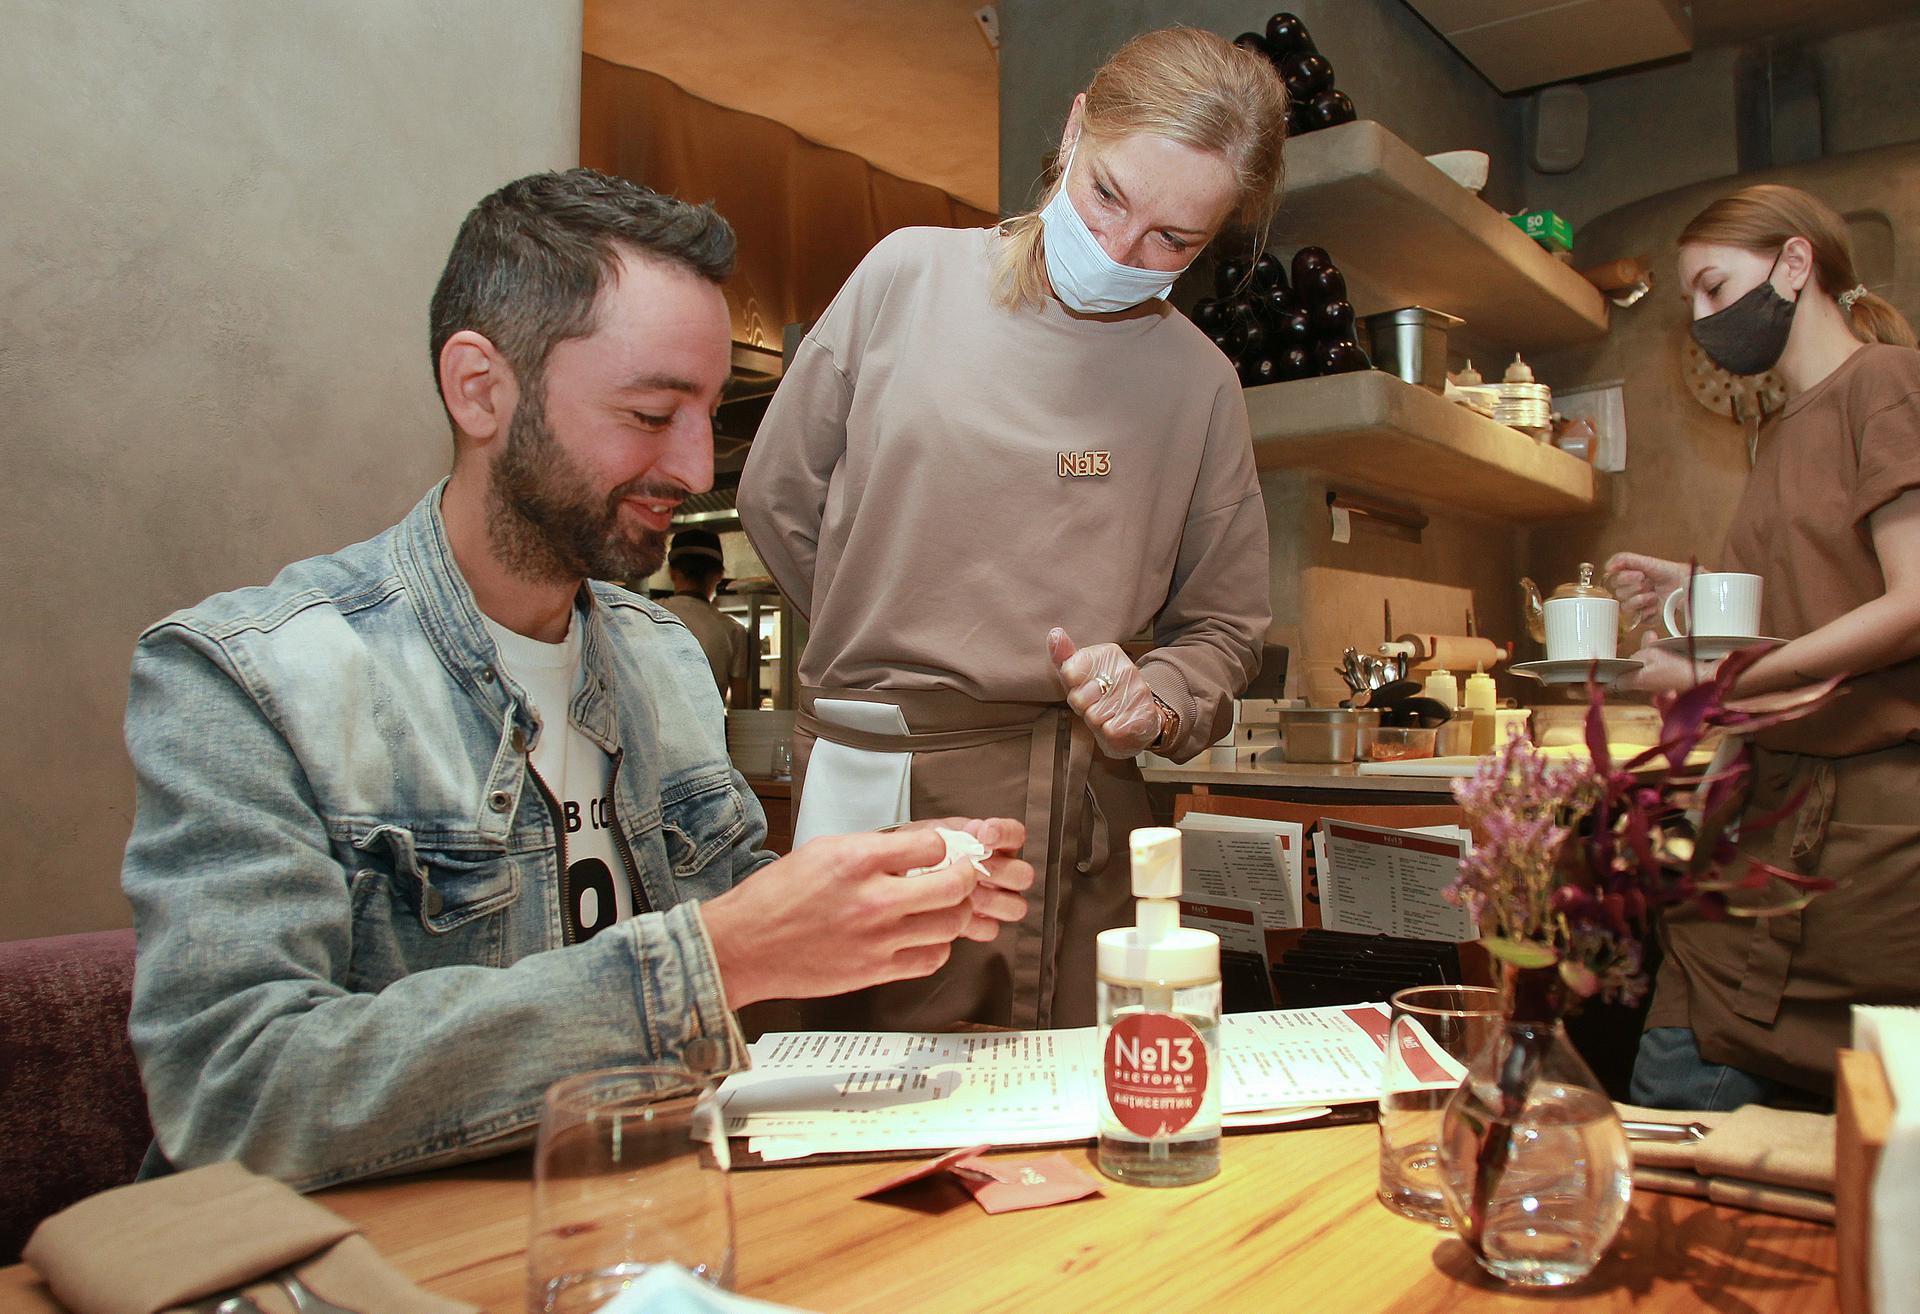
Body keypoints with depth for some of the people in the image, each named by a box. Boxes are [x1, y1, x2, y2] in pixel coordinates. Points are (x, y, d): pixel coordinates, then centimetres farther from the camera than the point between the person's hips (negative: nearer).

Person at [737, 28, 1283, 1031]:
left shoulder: (1200, 383, 3)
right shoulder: (910, 274, 1)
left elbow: (1222, 629, 12)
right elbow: (778, 497, 10)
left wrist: (1151, 704, -9)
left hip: (1075, 809, 1)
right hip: (873, 795, -1)